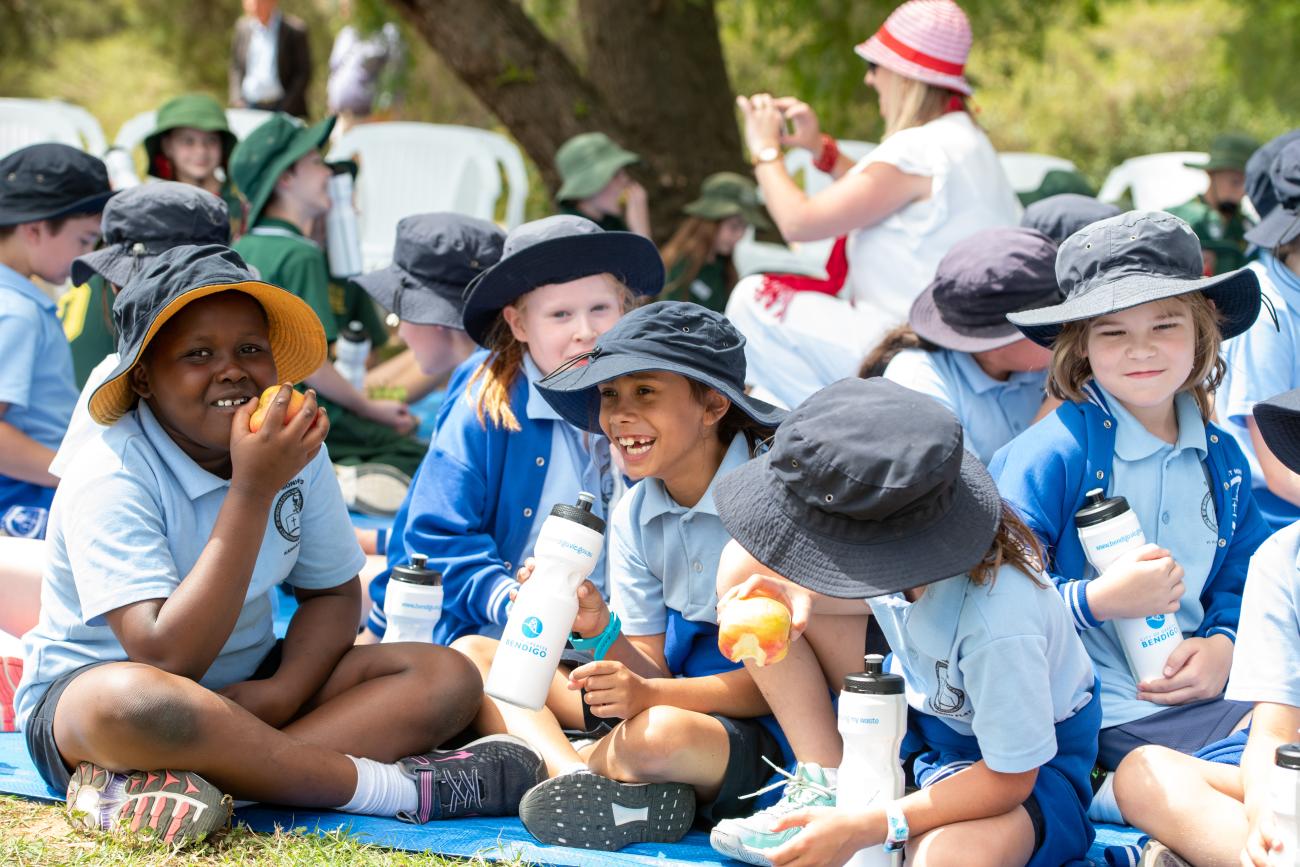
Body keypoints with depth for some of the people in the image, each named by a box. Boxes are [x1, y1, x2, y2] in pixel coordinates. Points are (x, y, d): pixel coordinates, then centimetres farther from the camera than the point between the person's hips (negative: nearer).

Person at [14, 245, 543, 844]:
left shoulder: (294, 447, -3)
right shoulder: (111, 479, -22)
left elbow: (332, 593, 7)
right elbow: (168, 659, -32)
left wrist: (286, 690, -16)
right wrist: (252, 492, -33)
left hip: (239, 691, 7)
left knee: (448, 679, -12)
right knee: (136, 699, -43)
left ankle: (154, 786, -30)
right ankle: (395, 786, -27)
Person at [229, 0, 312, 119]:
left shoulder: (294, 29, -4)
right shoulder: (243, 27, 9)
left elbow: (303, 73, -4)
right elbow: (236, 67, 14)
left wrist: (285, 107, -11)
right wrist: (237, 100, 1)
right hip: (249, 107, 3)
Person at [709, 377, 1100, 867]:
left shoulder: (998, 623, -39)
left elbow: (1010, 778, -27)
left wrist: (865, 828, -29)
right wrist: (802, 595, -20)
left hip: (1026, 762, -7)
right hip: (921, 705, 7)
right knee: (745, 565, -7)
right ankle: (826, 787, -4)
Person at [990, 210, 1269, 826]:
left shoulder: (1221, 457, 11)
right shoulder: (1052, 454, -9)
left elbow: (1241, 577, 20)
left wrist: (1224, 643, 0)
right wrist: (1097, 601, -23)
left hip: (1193, 689, 7)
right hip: (1104, 716, -7)